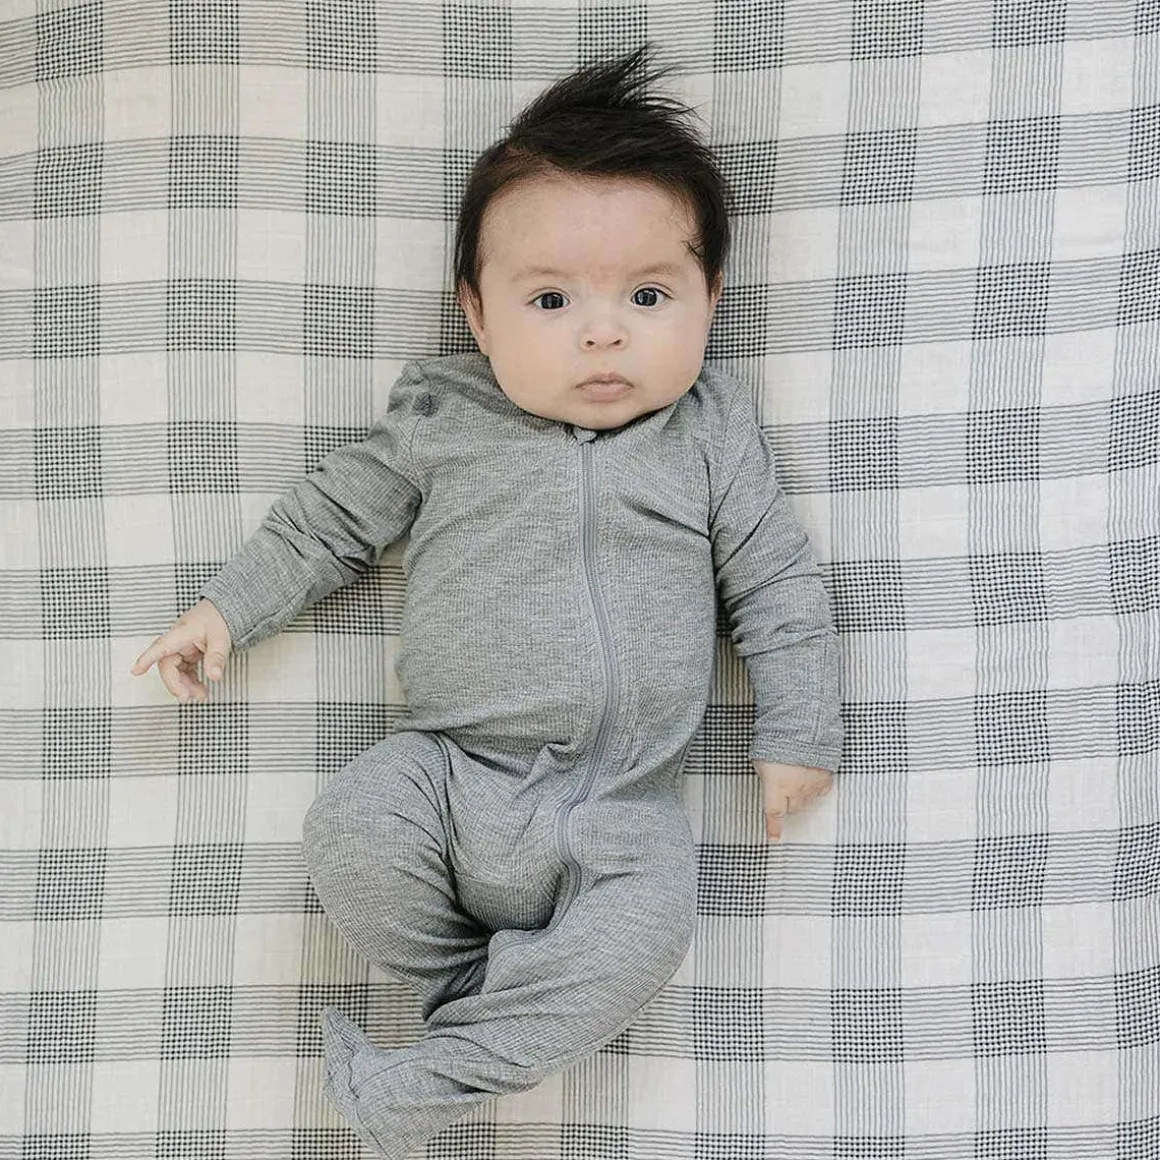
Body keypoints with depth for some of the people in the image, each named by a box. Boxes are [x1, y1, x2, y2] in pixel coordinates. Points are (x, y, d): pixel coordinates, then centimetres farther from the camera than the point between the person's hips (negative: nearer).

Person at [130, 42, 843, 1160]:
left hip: (622, 806, 0)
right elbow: (333, 513, 13)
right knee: (348, 832, -26)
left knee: (647, 922, -26)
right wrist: (228, 606, 10)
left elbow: (776, 583, 6)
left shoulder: (712, 435, 3)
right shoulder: (442, 419, 2)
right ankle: (504, 1000, -1)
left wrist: (797, 732, 2)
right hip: (451, 773, 0)